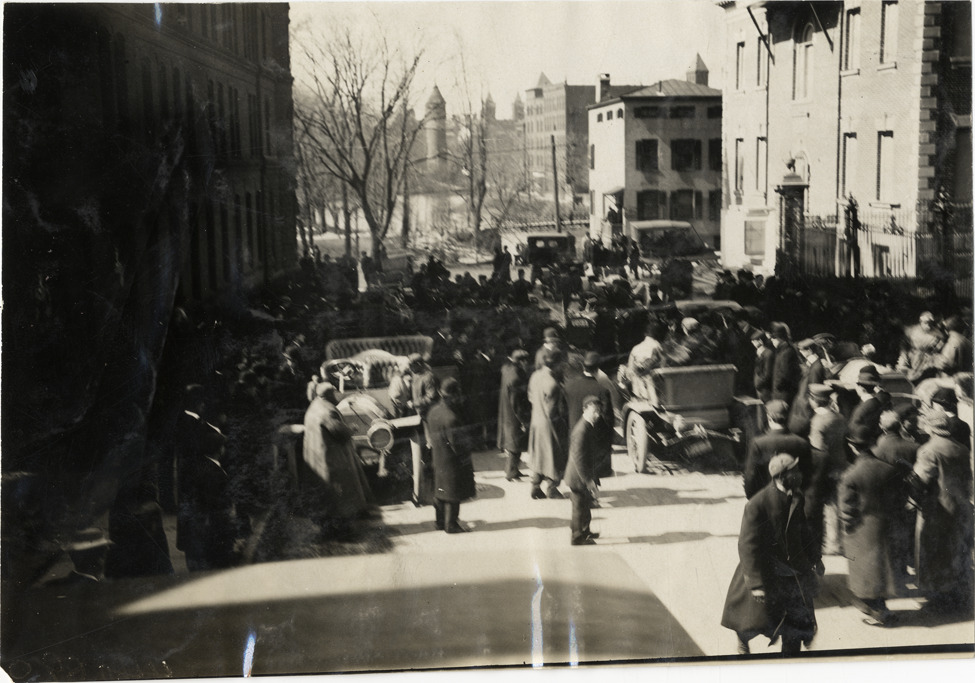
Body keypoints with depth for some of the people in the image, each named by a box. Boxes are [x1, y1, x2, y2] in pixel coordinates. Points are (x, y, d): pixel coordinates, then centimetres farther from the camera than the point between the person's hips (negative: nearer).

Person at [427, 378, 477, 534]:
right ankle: (451, 524, 13)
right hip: (452, 461, -9)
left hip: (438, 459, 9)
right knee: (454, 493, 5)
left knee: (441, 492, 19)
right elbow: (457, 443, -22)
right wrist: (466, 459, -13)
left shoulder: (434, 411, 0)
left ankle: (441, 521, 29)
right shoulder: (451, 418, -27)